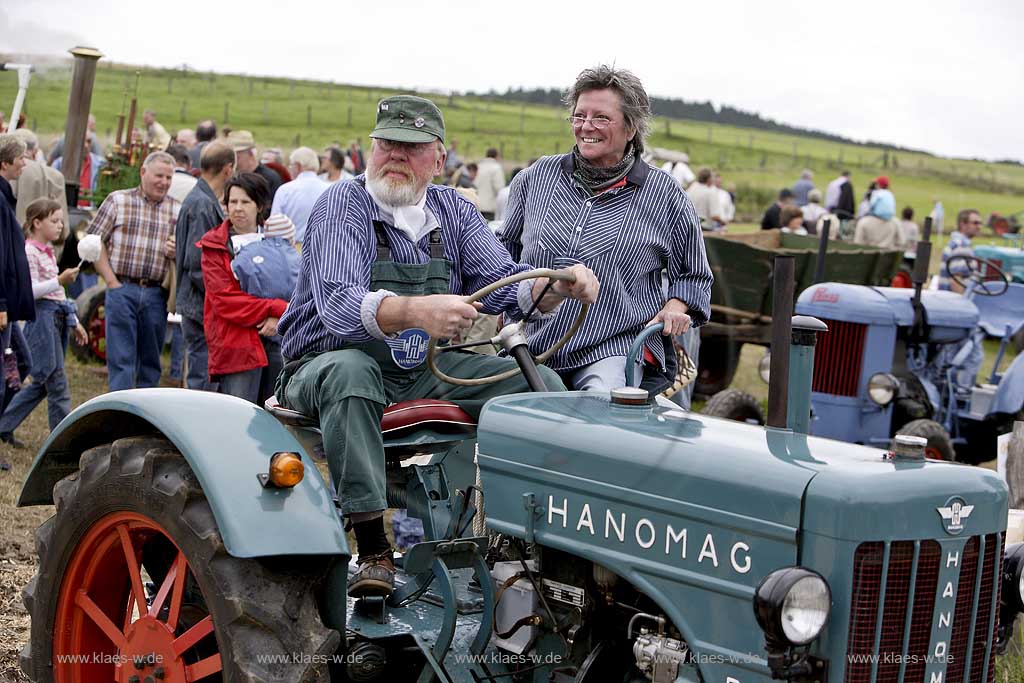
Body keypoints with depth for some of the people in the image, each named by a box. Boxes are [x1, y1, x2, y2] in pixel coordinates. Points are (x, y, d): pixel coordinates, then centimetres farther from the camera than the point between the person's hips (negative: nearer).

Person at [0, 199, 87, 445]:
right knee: (57, 383, -8)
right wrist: (59, 281, -28)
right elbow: (29, 291, -18)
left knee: (42, 382, 13)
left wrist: (74, 322, 23)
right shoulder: (29, 251, -10)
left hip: (57, 317, 10)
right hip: (42, 317, -10)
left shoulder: (48, 251, 19)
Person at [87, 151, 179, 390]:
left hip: (156, 294, 3)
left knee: (151, 361, 8)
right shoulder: (118, 200, 4)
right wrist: (111, 279, -6)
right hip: (122, 289, -3)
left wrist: (176, 252, -5)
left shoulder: (177, 209, 11)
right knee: (121, 360, -4)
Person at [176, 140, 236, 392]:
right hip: (203, 308, -10)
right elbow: (198, 263, -20)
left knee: (201, 377, 13)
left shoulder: (203, 200, 16)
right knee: (203, 381, -7)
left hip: (200, 307, 10)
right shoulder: (203, 205, -15)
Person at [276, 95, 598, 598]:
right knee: (350, 371, -40)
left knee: (541, 383, -11)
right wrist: (415, 311, -48)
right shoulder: (342, 206, -11)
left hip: (422, 372, 5)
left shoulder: (454, 211, 8)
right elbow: (336, 303, -28)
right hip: (327, 364, -5)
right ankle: (372, 549, -38)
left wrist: (559, 285, -25)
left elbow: (503, 285, -2)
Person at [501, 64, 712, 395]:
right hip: (531, 349, 3)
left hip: (617, 348, -3)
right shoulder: (538, 177, 13)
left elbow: (693, 276, 17)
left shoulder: (664, 194, 7)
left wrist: (675, 307, -1)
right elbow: (506, 247, 28)